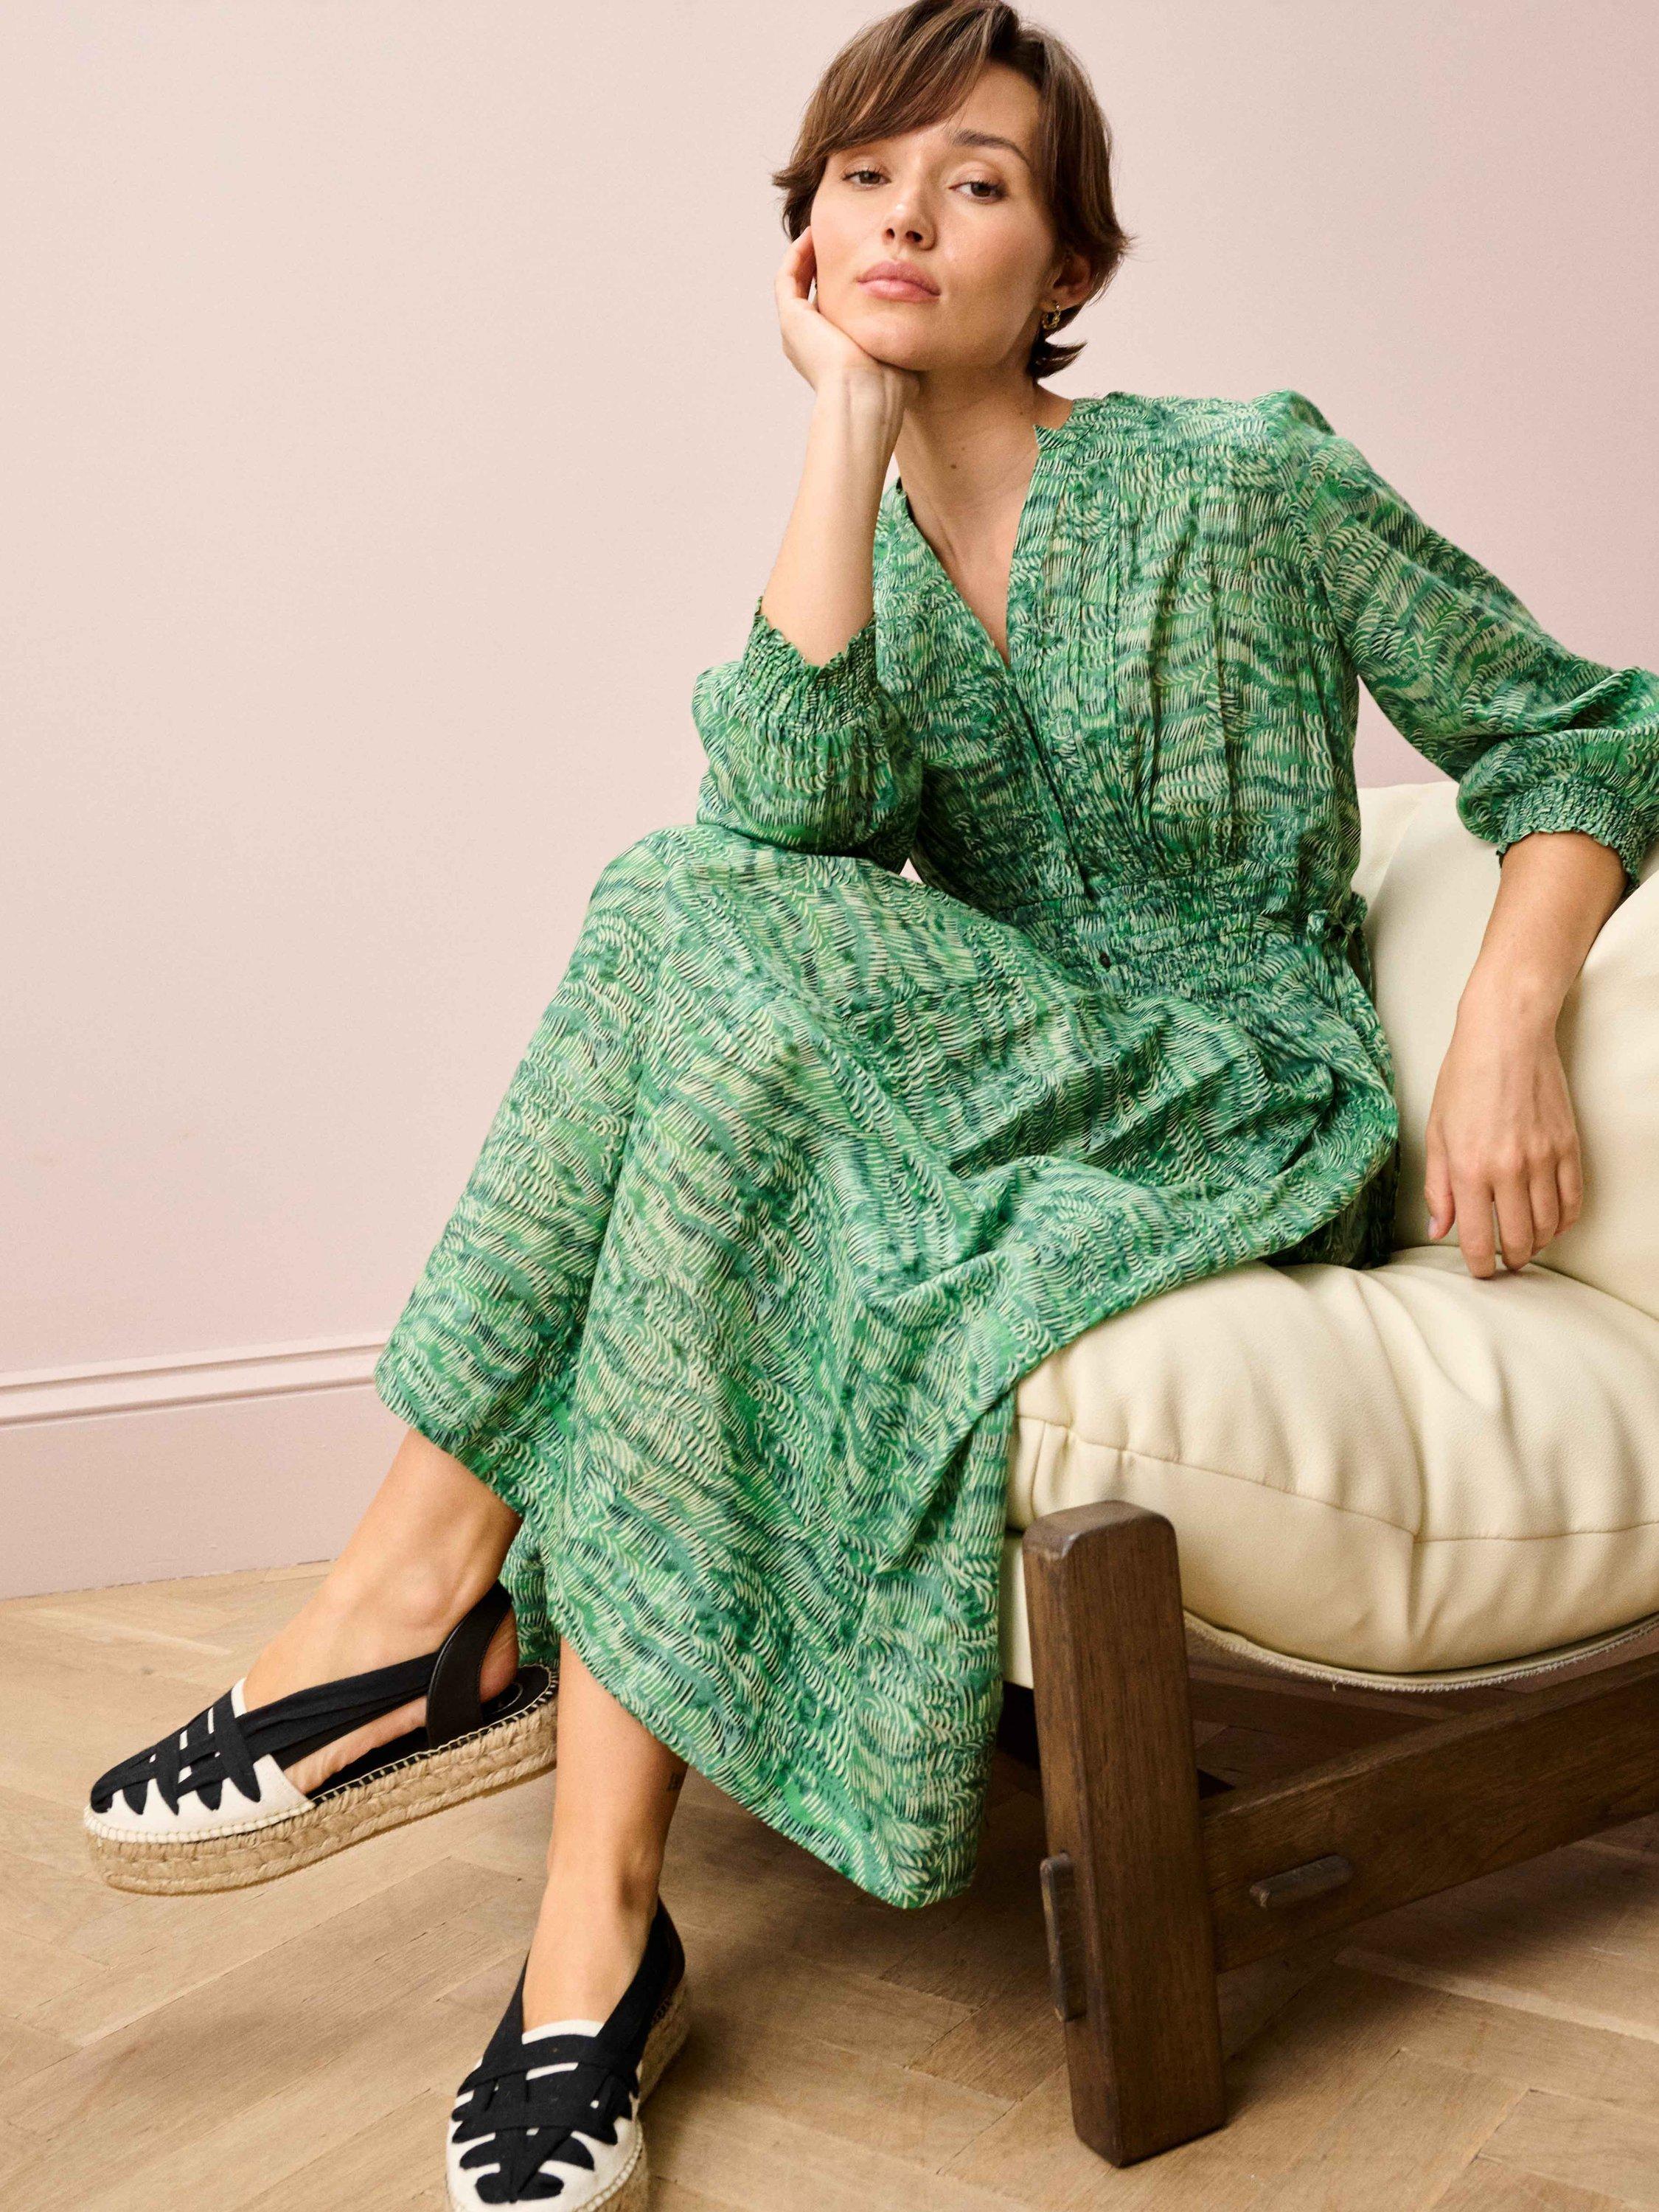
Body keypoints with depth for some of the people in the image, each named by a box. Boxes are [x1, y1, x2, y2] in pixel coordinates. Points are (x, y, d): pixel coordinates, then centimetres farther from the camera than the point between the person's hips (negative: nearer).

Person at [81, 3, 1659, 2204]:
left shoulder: (1243, 478, -2)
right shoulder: (866, 551, 10)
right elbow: (786, 806, -14)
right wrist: (852, 415, -11)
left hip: (1247, 1115, -4)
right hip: (1000, 1094, 4)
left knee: (710, 935, -28)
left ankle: (449, 1583, -21)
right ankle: (597, 1913, -28)